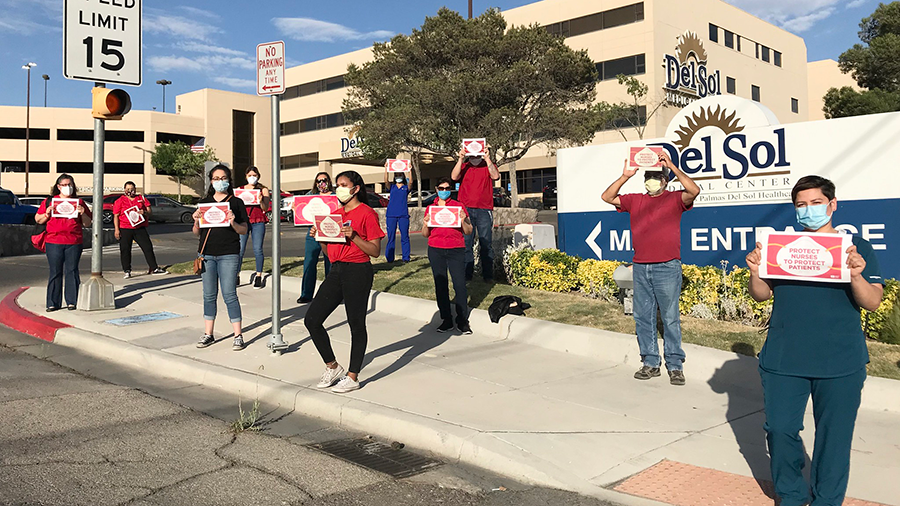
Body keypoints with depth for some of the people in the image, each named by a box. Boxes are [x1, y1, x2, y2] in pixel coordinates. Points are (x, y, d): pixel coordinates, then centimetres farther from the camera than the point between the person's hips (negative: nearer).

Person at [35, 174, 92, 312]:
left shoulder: (79, 202, 12)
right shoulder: (49, 201, 11)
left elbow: (87, 224, 13)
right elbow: (37, 219, 14)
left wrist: (83, 213, -5)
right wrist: (47, 214, -5)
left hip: (74, 243, 0)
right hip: (54, 242, 0)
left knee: (72, 271, 1)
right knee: (55, 272, 1)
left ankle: (72, 301, 7)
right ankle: (53, 303, 6)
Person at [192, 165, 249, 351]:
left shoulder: (236, 202, 4)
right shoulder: (204, 203, 13)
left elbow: (244, 230, 2)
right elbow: (197, 233, 14)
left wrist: (233, 222, -16)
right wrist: (196, 222, -6)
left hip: (229, 255, -4)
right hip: (207, 253, 4)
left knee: (229, 295, -5)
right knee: (209, 295, 9)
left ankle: (238, 336, 2)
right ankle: (208, 334, 18)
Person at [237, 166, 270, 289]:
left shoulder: (263, 190, 11)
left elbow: (265, 208, 2)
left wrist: (261, 201, -18)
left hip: (258, 222, -1)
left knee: (257, 249, -5)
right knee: (240, 249, -6)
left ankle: (258, 276, 2)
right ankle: (236, 275, 1)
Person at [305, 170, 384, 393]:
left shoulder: (367, 214, -7)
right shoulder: (336, 213, 16)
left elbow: (375, 251, -10)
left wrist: (353, 236, -21)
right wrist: (318, 235, 3)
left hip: (358, 272, -8)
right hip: (336, 270, 8)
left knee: (356, 325, 2)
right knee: (312, 319, 4)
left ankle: (353, 377, 14)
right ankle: (332, 366, 20)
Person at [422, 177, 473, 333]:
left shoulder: (459, 206, 6)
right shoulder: (430, 208, 12)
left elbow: (468, 231, 7)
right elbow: (425, 234, 16)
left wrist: (463, 220, -12)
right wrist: (425, 224, -5)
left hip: (456, 250, -2)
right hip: (435, 250, 2)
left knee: (460, 284, -8)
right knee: (440, 285, 4)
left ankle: (462, 321, 0)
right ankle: (446, 320, 12)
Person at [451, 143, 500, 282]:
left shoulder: (488, 166, 11)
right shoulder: (463, 166, 13)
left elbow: (495, 176, -9)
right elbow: (454, 177, -5)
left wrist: (487, 159, -13)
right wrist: (460, 159, -9)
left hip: (484, 209, -1)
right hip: (466, 209, 1)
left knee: (486, 243, -1)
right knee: (466, 243, 1)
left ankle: (488, 275, 4)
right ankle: (467, 273, 6)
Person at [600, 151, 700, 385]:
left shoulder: (674, 199, 2)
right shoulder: (635, 200, 14)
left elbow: (694, 191, -16)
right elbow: (607, 197, 13)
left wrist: (672, 166, -15)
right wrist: (625, 176, 3)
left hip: (667, 267, -4)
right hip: (640, 268, 5)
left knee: (670, 318, -1)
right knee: (643, 317, 7)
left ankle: (675, 365, 7)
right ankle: (650, 362, 16)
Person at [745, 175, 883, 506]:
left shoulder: (855, 246, 2)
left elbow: (872, 302, -5)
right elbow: (762, 295, 6)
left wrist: (856, 276, -24)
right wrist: (755, 272, -15)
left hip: (840, 363, -1)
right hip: (782, 359, 2)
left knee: (834, 436, 7)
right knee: (780, 430, 6)